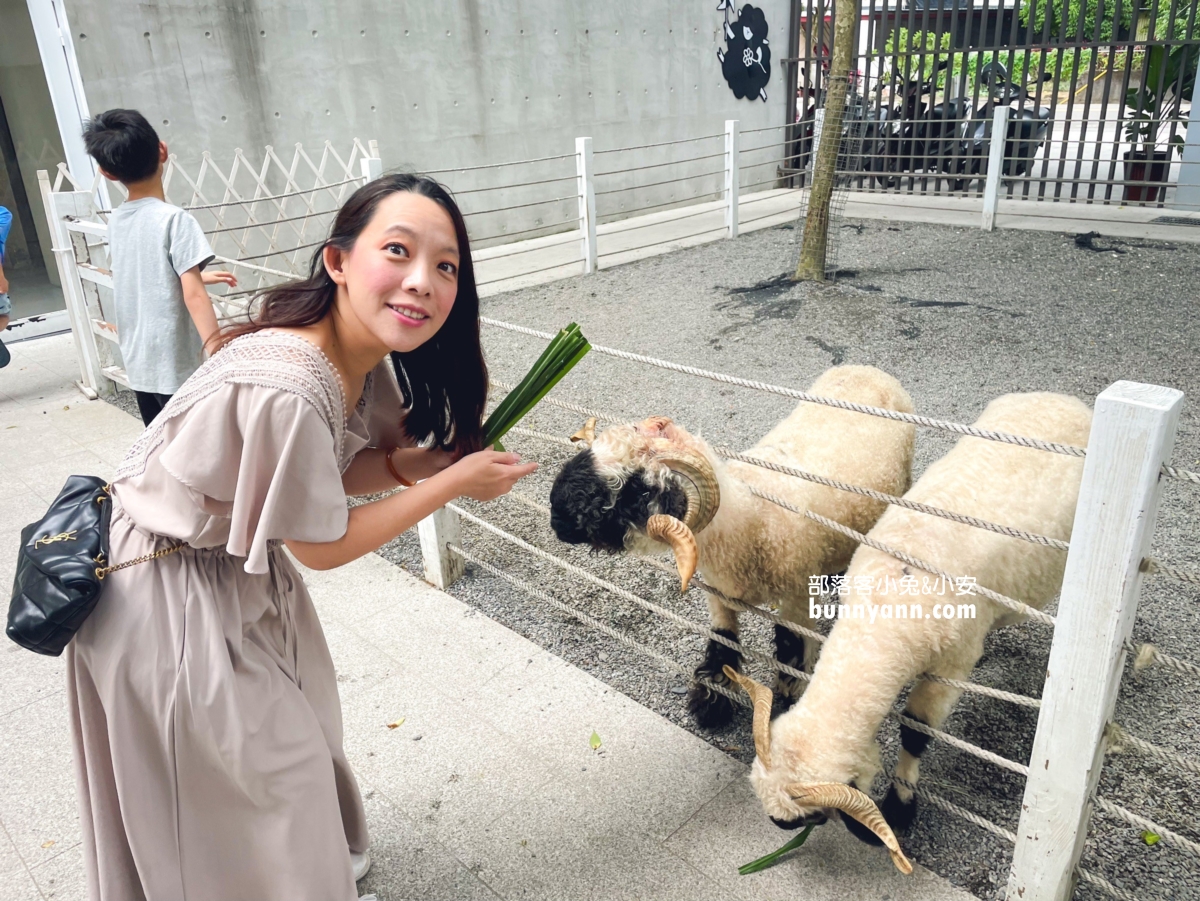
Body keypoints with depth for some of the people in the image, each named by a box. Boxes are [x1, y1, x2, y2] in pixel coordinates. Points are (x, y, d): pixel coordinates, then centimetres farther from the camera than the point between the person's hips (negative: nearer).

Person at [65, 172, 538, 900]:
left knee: (297, 720, 26)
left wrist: (409, 462, -19)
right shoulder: (286, 393, -38)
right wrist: (456, 481, -20)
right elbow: (324, 546, -24)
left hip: (234, 563, 8)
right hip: (164, 597, -8)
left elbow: (336, 470, -1)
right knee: (271, 762, 10)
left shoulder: (362, 355, -12)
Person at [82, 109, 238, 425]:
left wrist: (197, 276, 29)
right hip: (176, 367, -7)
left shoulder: (116, 221, 7)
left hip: (138, 364, 7)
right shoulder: (174, 219, -15)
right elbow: (193, 295, -22)